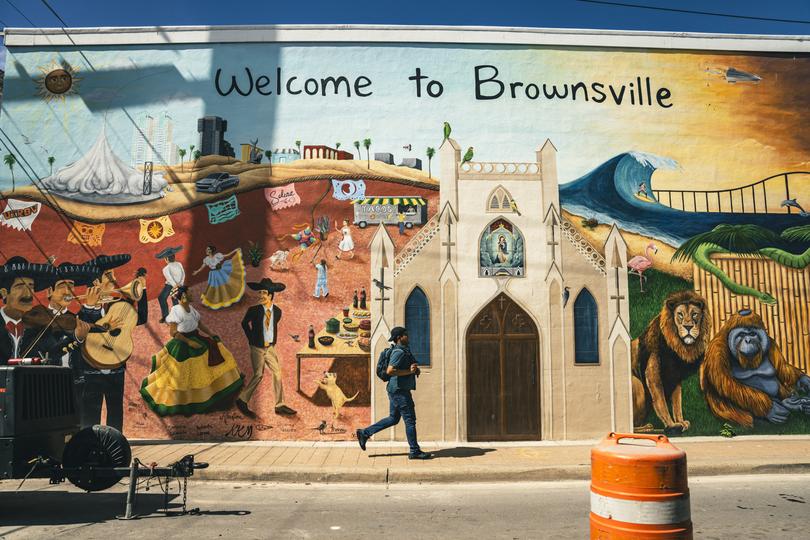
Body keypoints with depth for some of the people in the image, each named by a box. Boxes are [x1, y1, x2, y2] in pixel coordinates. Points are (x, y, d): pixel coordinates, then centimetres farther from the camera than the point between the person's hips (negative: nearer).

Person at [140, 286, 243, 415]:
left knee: (217, 353, 11)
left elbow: (200, 324, 12)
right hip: (183, 346, -8)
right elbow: (173, 332, -25)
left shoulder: (191, 308, 2)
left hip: (196, 339, 8)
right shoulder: (176, 311, -22)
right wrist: (189, 342, -24)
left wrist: (211, 335, 4)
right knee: (182, 376, 1)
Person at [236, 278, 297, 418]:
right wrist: (252, 339, 5)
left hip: (270, 348, 4)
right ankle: (242, 401, 13)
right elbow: (244, 324, 5)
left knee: (277, 373, 3)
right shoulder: (253, 310, -13)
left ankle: (280, 406, 11)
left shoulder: (277, 311, -2)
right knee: (258, 375, -5)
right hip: (257, 348, -4)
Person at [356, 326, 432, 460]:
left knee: (393, 419, 17)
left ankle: (364, 433, 20)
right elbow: (390, 371, -28)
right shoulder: (399, 352, -17)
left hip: (397, 390, 10)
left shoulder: (404, 350, 15)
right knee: (410, 420, -2)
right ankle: (414, 451, 6)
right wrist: (409, 371, -22)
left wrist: (414, 370, 9)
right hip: (399, 390, -10)